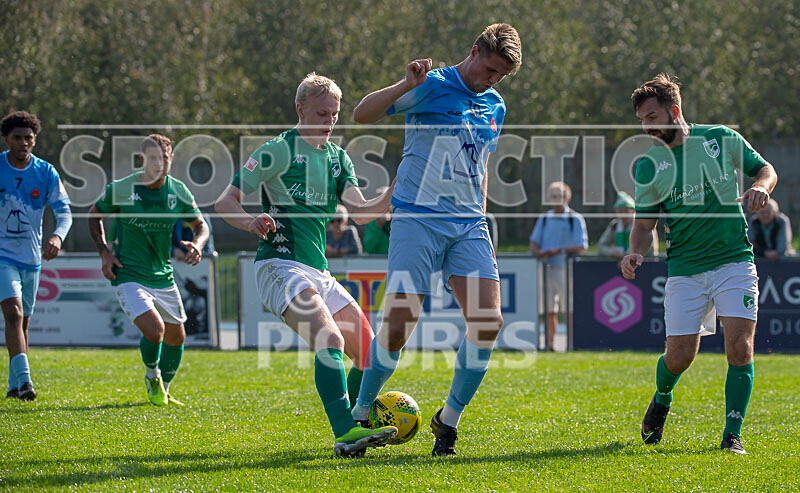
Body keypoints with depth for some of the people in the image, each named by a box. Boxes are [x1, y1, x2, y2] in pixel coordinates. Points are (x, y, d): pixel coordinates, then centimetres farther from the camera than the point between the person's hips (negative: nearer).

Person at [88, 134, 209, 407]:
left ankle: (163, 390, 37)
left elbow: (201, 224, 10)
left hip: (163, 276, 5)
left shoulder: (178, 191, -2)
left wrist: (197, 244, -13)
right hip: (128, 275, -5)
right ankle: (152, 376, 11)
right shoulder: (120, 189, -11)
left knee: (176, 336, 12)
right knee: (154, 330, -22)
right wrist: (104, 252, -5)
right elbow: (94, 215, 6)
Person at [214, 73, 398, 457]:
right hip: (280, 265, -8)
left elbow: (360, 212, 3)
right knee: (331, 339, -28)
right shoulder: (277, 152, -6)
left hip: (318, 272, 8)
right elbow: (224, 202, -7)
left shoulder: (337, 158, 14)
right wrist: (251, 221, -28)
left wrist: (392, 196, -15)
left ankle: (357, 423, 23)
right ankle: (345, 433, -35)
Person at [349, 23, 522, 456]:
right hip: (418, 221, -6)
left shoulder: (495, 107, 16)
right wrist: (406, 84, -26)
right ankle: (361, 413, 10)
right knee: (398, 327, -12)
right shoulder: (432, 86, -4)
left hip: (469, 225, 6)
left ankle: (449, 419, 7)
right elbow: (361, 114, -12)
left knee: (488, 322, -10)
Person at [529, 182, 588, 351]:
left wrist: (558, 251, -18)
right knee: (549, 310, 4)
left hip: (566, 268, -4)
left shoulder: (575, 219, -1)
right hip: (547, 269, 4)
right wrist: (538, 251, -10)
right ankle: (550, 343, 9)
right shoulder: (545, 219, 15)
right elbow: (534, 242, 14)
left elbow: (581, 248, -7)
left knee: (568, 310, -8)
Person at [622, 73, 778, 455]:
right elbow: (644, 222, 8)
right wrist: (635, 252, -12)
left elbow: (766, 169, 12)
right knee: (679, 355, -3)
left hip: (734, 260, -1)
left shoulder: (722, 139, 1)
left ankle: (732, 435, -3)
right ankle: (661, 401, 32)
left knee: (739, 345, -14)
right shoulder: (649, 166, 3)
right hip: (684, 269, 1)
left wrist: (760, 187, -11)